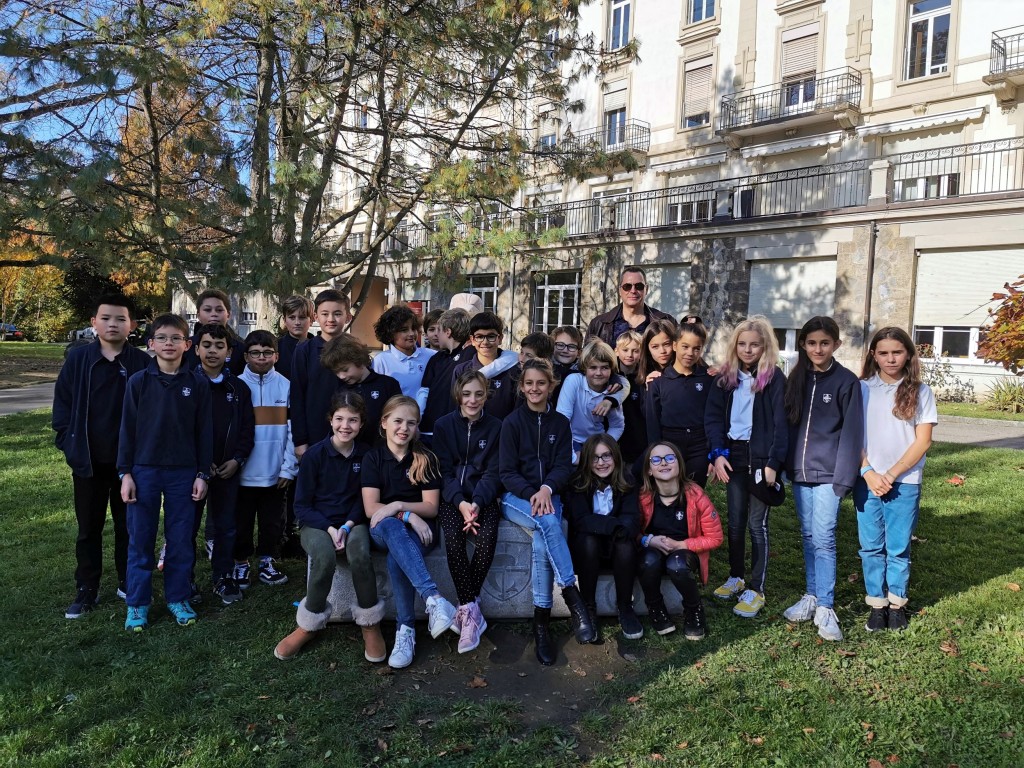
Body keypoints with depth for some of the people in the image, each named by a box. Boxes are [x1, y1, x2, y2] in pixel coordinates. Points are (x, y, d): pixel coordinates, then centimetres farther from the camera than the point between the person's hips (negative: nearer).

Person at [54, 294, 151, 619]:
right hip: (88, 460, 1)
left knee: (128, 525, 13)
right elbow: (62, 403, 3)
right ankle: (86, 591, 24)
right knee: (89, 528, 12)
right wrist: (66, 441, -5)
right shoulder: (78, 358, -2)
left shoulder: (142, 362, -6)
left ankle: (129, 584, 28)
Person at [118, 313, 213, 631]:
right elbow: (127, 428, 1)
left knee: (181, 539, 7)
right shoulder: (138, 381, -1)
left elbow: (204, 431, 2)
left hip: (183, 472, 0)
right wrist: (125, 473, -2)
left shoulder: (197, 383, -1)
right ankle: (137, 603, 21)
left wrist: (202, 473, 0)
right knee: (140, 539, 8)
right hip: (144, 470, 0)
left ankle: (178, 598, 22)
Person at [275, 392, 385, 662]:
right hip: (316, 523, -1)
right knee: (324, 557, -34)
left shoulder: (366, 455, 0)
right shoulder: (314, 455, -6)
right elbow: (302, 505, -4)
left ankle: (370, 624, -14)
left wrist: (347, 526, -13)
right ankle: (308, 625, -10)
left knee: (360, 552, -33)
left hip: (352, 521, 1)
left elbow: (364, 500, 5)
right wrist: (329, 529, -18)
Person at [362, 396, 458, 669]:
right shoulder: (373, 457, 3)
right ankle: (434, 598, -46)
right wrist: (408, 516, -21)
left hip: (418, 527, 0)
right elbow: (370, 508, -6)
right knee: (390, 526, -39)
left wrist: (398, 505, -17)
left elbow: (431, 507, 0)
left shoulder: (426, 459, 5)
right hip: (384, 528, 0)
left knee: (396, 559, -35)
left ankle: (406, 629, -25)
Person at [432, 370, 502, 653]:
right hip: (451, 497, 0)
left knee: (487, 536, -29)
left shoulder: (495, 427, 5)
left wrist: (477, 502, -18)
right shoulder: (443, 425, 4)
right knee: (454, 537, -30)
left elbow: (493, 473, 0)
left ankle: (466, 607, -17)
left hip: (484, 497, 0)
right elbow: (444, 470, -2)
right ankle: (473, 609, -24)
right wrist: (461, 503, -18)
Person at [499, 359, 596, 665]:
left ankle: (541, 622, -25)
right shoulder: (512, 422, 1)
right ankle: (573, 597, -33)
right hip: (516, 498, -2)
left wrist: (546, 489, -19)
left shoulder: (560, 423, 9)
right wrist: (531, 493, -21)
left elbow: (563, 466, 2)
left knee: (542, 541, -31)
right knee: (548, 523, -35)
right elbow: (507, 471, -3)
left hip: (549, 496, 2)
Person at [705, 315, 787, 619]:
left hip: (761, 456, -4)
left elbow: (781, 423, -9)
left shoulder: (774, 377, -5)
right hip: (733, 455, 4)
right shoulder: (725, 377, 6)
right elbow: (713, 416, 2)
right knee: (735, 521, 13)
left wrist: (773, 463, -15)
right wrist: (718, 453, -9)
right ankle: (735, 577, 28)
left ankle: (756, 589, 11)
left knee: (756, 523, 2)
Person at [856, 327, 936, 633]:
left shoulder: (920, 392, 2)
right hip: (866, 480, 1)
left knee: (898, 548, 6)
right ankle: (877, 604, 18)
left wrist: (891, 474, -9)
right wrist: (868, 473, -9)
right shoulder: (861, 389, 3)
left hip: (905, 483, -1)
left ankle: (897, 604, 22)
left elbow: (923, 441, -2)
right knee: (871, 547, 6)